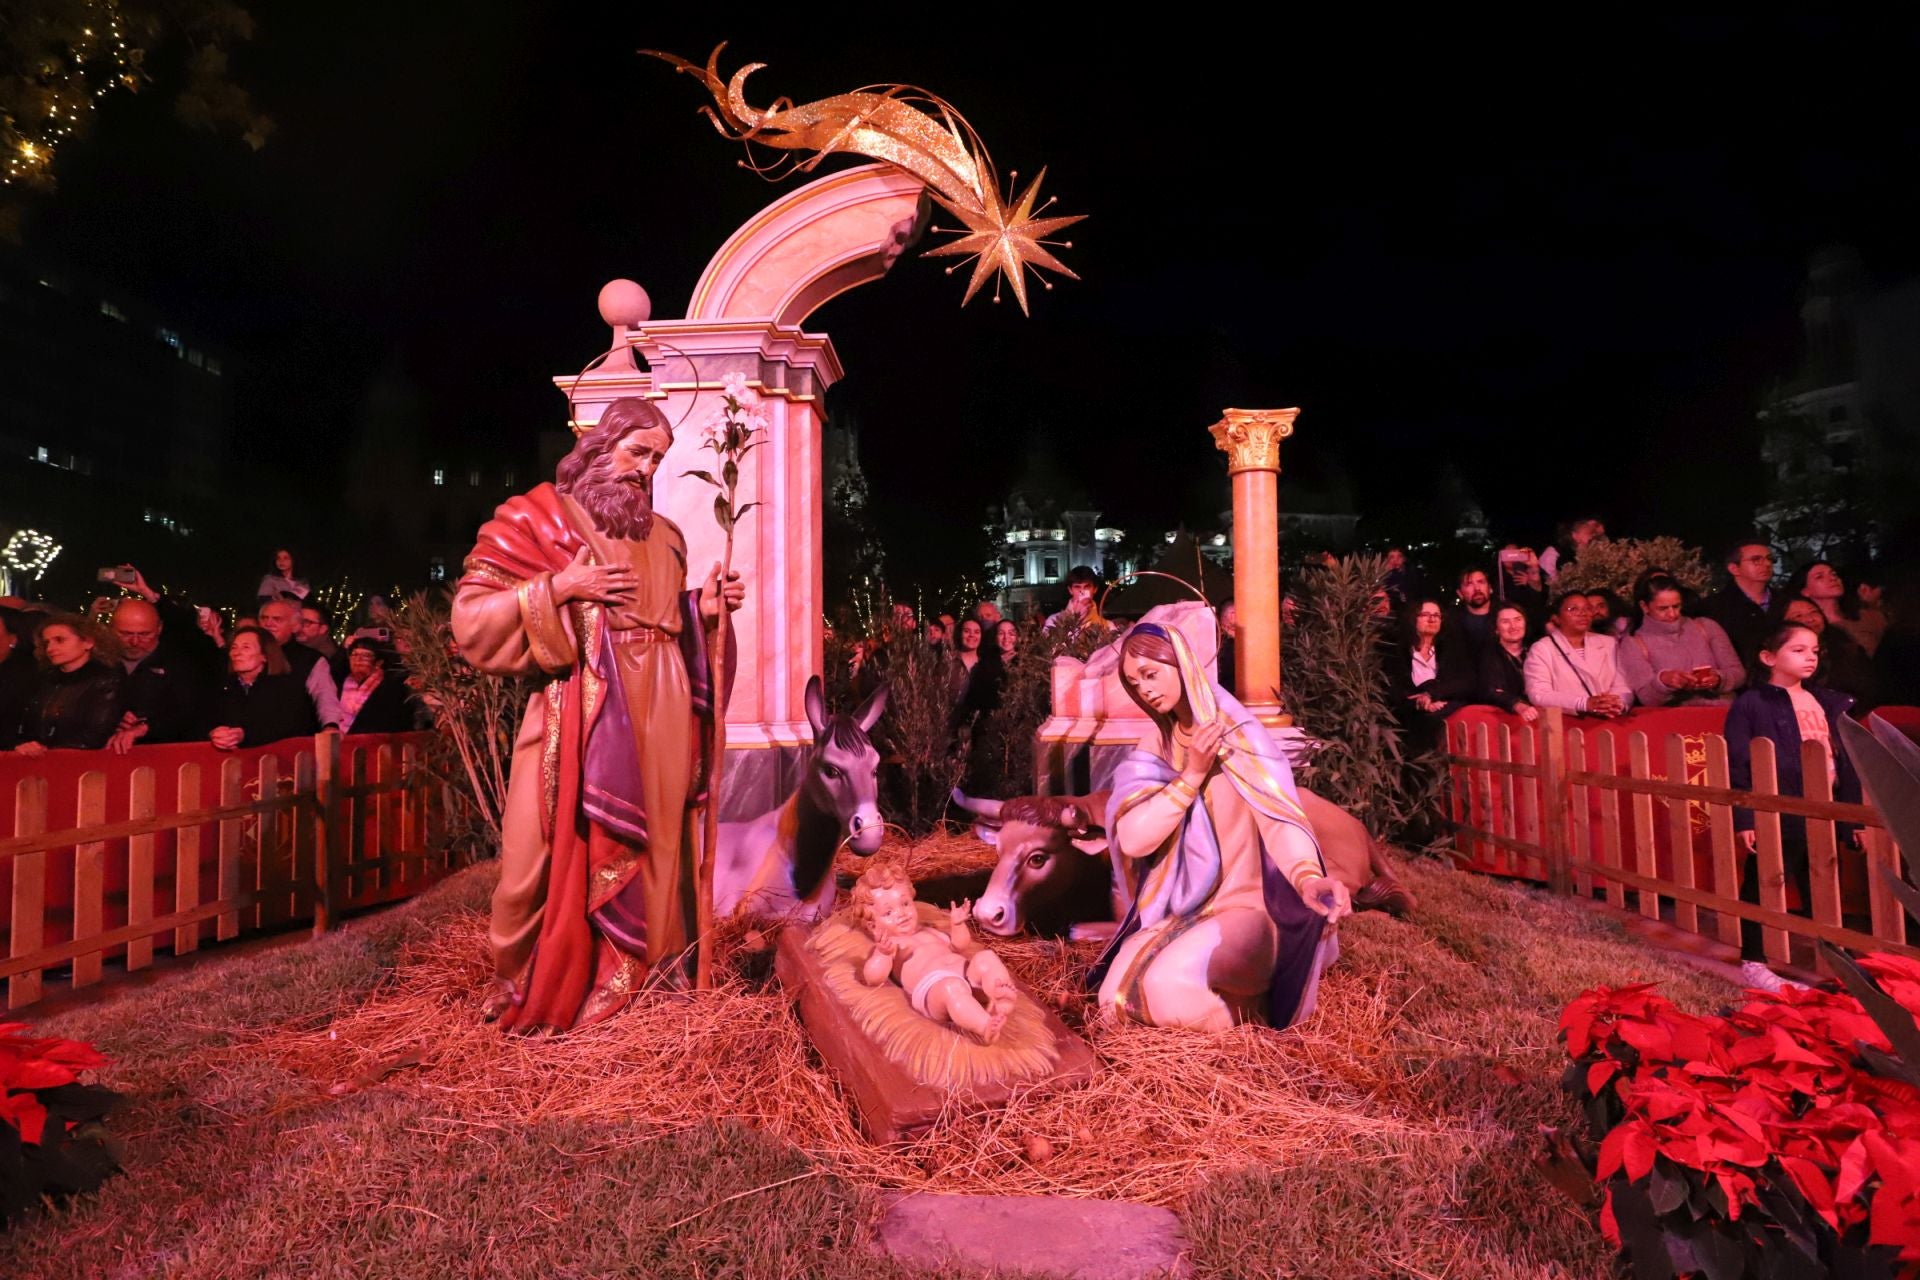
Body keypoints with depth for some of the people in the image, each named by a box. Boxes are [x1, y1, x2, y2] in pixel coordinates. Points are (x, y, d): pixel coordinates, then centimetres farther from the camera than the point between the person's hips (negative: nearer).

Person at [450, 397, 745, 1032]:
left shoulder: (664, 536, 17)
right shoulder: (536, 517, 1)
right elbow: (472, 615, -4)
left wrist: (703, 606, 6)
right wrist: (558, 589, -14)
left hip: (660, 715, 5)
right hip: (579, 714, -5)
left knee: (652, 841, 8)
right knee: (561, 849, -1)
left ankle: (639, 971, 22)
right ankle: (531, 990, 19)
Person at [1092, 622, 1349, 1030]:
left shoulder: (1239, 733, -8)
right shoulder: (1153, 748, 4)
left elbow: (1279, 817, -21)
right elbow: (1132, 840, -8)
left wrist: (1308, 877, -42)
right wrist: (1193, 774, -17)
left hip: (1243, 907, -5)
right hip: (1173, 912, 5)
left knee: (1172, 987, -31)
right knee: (1117, 996, -16)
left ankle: (1253, 1000, 2)